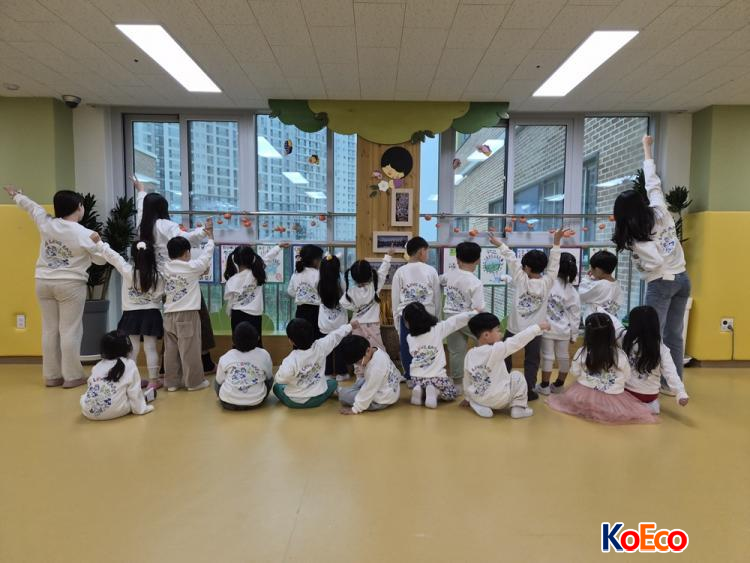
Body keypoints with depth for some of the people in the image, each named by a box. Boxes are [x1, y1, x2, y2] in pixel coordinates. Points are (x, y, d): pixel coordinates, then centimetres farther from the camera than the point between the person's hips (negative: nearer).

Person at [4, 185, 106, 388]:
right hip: (70, 284, -5)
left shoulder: (46, 224, 0)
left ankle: (51, 375, 17)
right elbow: (101, 259, -2)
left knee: (50, 329, 11)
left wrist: (16, 195, 40)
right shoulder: (85, 234, -12)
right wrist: (98, 243, 16)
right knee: (70, 330, -1)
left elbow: (32, 206, 20)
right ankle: (72, 376, 3)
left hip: (43, 282, 5)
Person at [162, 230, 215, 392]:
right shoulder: (192, 267, -6)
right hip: (188, 314, -5)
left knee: (171, 350, 9)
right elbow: (206, 255, 7)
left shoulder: (166, 269, 6)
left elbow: (163, 289, 11)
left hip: (169, 315, 5)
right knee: (190, 349, 1)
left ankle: (172, 382, 18)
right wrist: (210, 237, 21)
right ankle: (194, 381, 9)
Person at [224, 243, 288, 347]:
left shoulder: (232, 280, -13)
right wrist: (279, 246, 21)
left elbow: (230, 301, -5)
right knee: (256, 344, 12)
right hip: (255, 316, 2)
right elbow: (268, 257, 6)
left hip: (238, 315, -2)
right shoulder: (257, 272, -8)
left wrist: (230, 316, 12)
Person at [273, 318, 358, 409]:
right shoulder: (320, 346, -20)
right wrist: (350, 326, 13)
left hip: (294, 402, -2)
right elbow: (336, 335, -4)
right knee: (333, 382, 31)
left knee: (276, 387, 28)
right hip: (318, 399, 2)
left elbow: (280, 379, -19)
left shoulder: (290, 361, -31)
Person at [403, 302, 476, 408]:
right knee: (452, 393, 24)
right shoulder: (438, 329, -9)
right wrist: (475, 312, 7)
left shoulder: (409, 338, -3)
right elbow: (456, 320, -6)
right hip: (437, 377, -3)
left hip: (417, 378, 3)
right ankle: (435, 392, -5)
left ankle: (419, 390, 3)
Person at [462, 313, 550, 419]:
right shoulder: (496, 350, -21)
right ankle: (518, 408, 12)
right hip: (499, 400, -5)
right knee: (517, 376, 14)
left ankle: (480, 407, 11)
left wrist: (467, 398, 22)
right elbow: (518, 340, -21)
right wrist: (539, 327, -13)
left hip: (477, 398, 5)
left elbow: (467, 378, 8)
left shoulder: (469, 354, -3)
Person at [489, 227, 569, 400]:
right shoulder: (547, 282, -10)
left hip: (514, 328, -1)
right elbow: (553, 264, -3)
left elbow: (512, 259, -7)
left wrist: (500, 244, 1)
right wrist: (556, 244, 0)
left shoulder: (521, 280, -12)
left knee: (505, 356, 14)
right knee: (531, 361, 10)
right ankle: (528, 390, 8)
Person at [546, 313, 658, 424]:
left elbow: (575, 372, 2)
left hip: (584, 396, 2)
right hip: (612, 400, -2)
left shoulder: (581, 353, -13)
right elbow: (626, 376, 0)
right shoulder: (620, 355, -16)